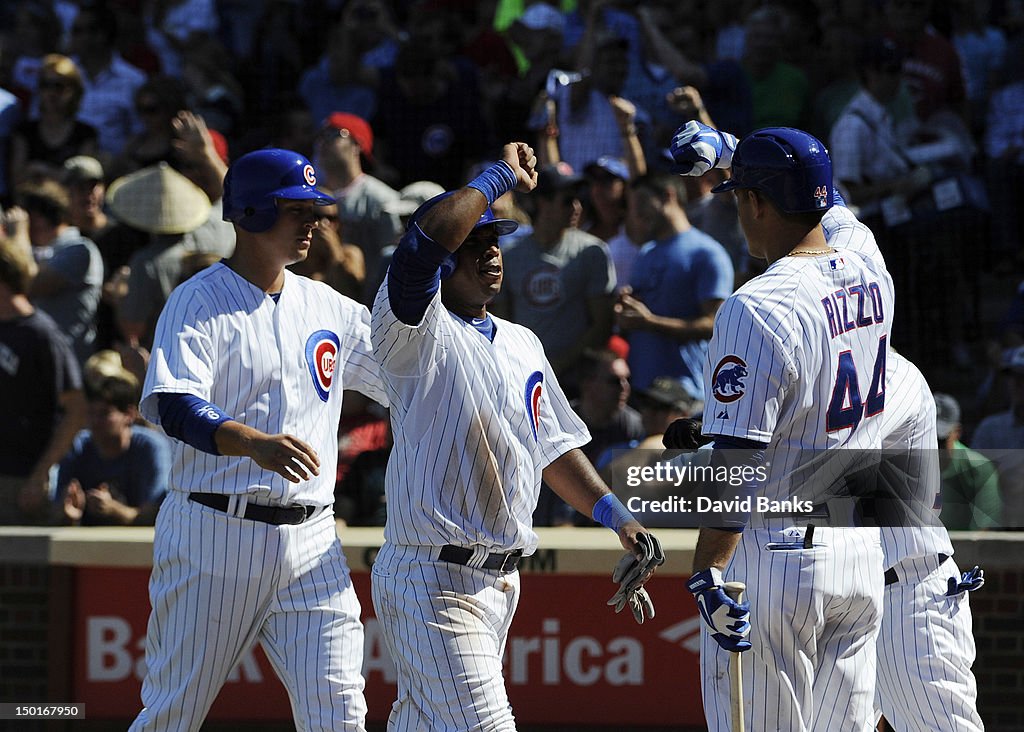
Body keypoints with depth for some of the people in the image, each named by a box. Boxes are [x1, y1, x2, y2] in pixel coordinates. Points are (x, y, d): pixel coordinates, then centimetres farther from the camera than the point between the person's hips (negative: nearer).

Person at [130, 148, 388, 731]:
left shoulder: (329, 307, 14)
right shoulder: (198, 303, -5)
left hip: (310, 546, 5)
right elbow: (174, 407, -21)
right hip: (213, 536, -4)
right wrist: (255, 444, -38)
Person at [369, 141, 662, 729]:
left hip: (501, 581, 8)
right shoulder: (420, 334, -10)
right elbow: (427, 236, -28)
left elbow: (554, 448, 23)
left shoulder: (523, 344, 17)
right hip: (433, 583, -8)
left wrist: (618, 517, 11)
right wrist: (502, 176, -15)